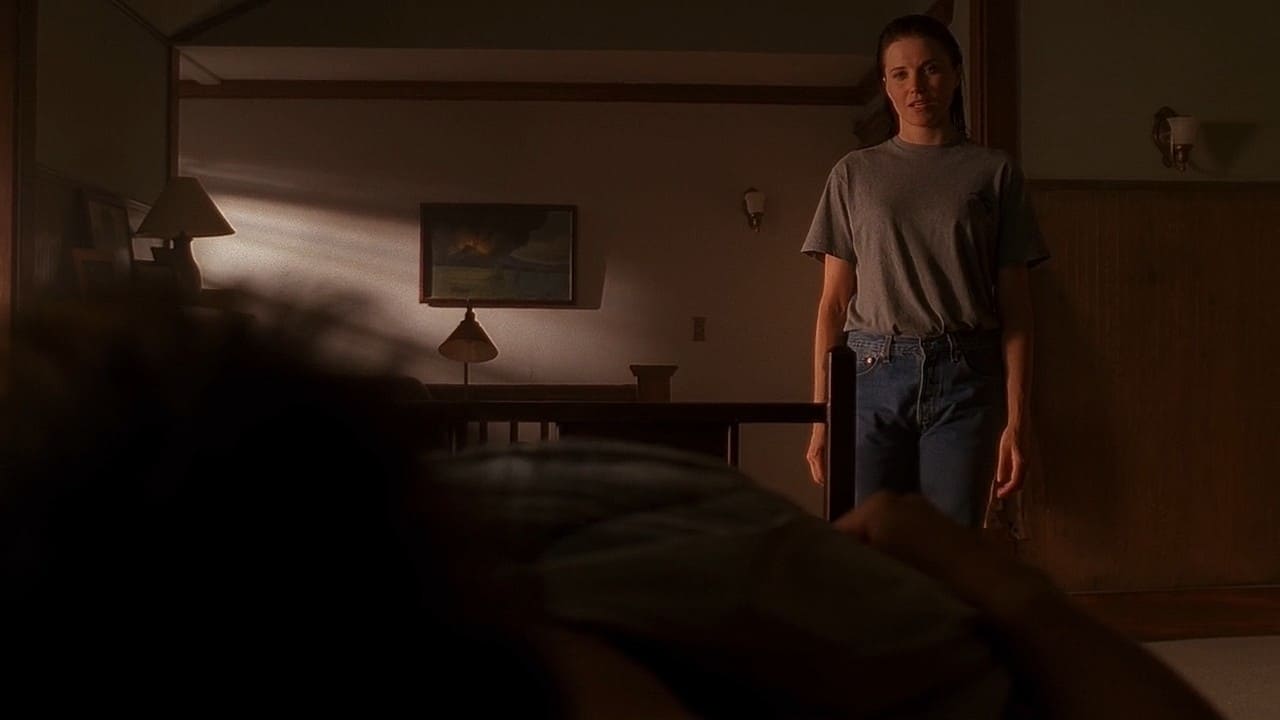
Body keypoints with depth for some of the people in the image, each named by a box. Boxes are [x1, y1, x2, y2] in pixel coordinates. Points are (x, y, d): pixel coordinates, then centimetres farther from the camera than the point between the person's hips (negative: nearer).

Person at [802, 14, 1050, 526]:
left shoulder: (993, 172, 9)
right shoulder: (854, 173, 11)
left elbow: (1014, 305, 5)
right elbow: (833, 303, 8)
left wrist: (1017, 418, -3)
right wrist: (821, 417, 2)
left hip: (964, 375, 0)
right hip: (872, 373, 1)